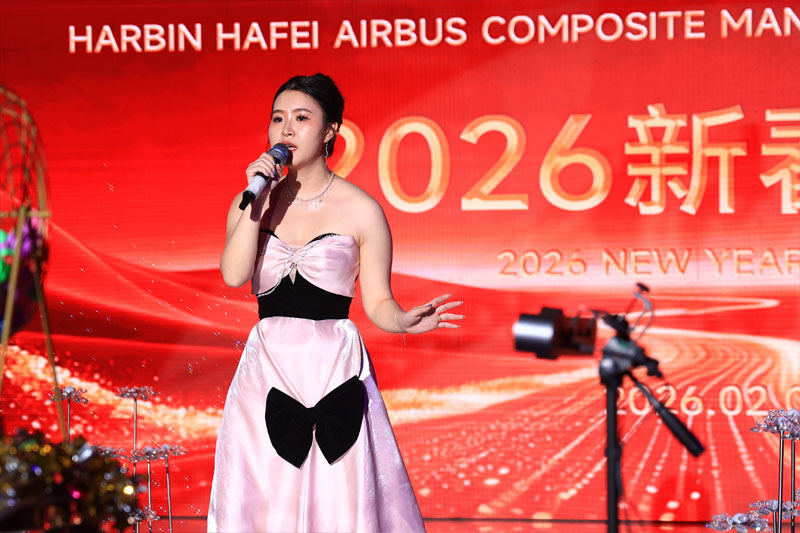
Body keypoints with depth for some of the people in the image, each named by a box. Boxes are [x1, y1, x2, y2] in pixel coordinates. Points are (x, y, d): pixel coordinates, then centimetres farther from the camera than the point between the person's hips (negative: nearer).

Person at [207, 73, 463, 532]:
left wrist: (406, 320, -21)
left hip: (335, 369, -2)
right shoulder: (251, 204, 9)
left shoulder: (360, 210, 0)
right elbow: (234, 275, -7)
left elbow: (378, 303, -1)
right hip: (268, 370, 3)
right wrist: (257, 202, -9)